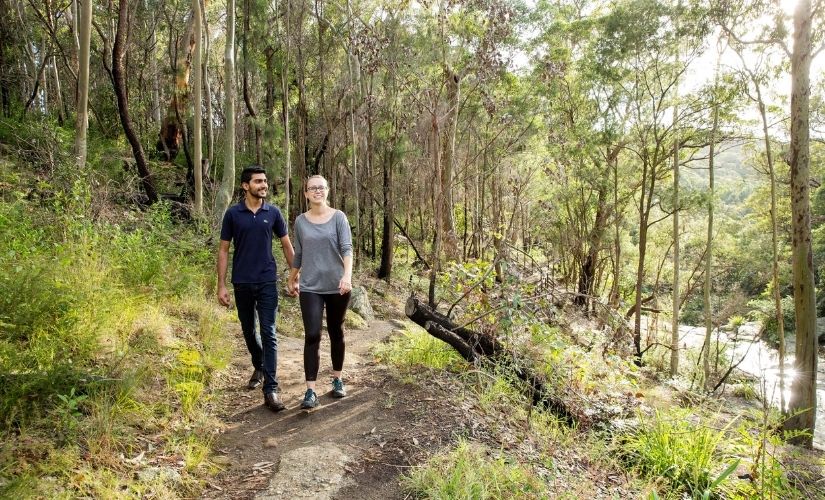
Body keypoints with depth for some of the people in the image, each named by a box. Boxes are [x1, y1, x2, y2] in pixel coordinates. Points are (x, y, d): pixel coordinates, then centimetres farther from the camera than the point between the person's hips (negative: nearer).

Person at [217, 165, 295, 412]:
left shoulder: (273, 212, 1)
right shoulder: (233, 214, -1)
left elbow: (287, 245, 7)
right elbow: (224, 250, 2)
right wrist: (221, 285, -3)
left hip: (267, 282, -1)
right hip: (242, 283, 1)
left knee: (269, 334, -7)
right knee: (248, 331, 15)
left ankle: (270, 389, -6)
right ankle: (259, 368, 41)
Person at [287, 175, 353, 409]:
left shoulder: (338, 217, -2)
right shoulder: (301, 221, 4)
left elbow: (347, 248, -13)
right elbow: (298, 255, 15)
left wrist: (347, 276, -29)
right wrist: (292, 280, 22)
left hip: (337, 286, 0)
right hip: (310, 288, 1)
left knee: (336, 333, 12)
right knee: (312, 336, -7)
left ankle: (337, 379, 29)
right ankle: (311, 390, -5)